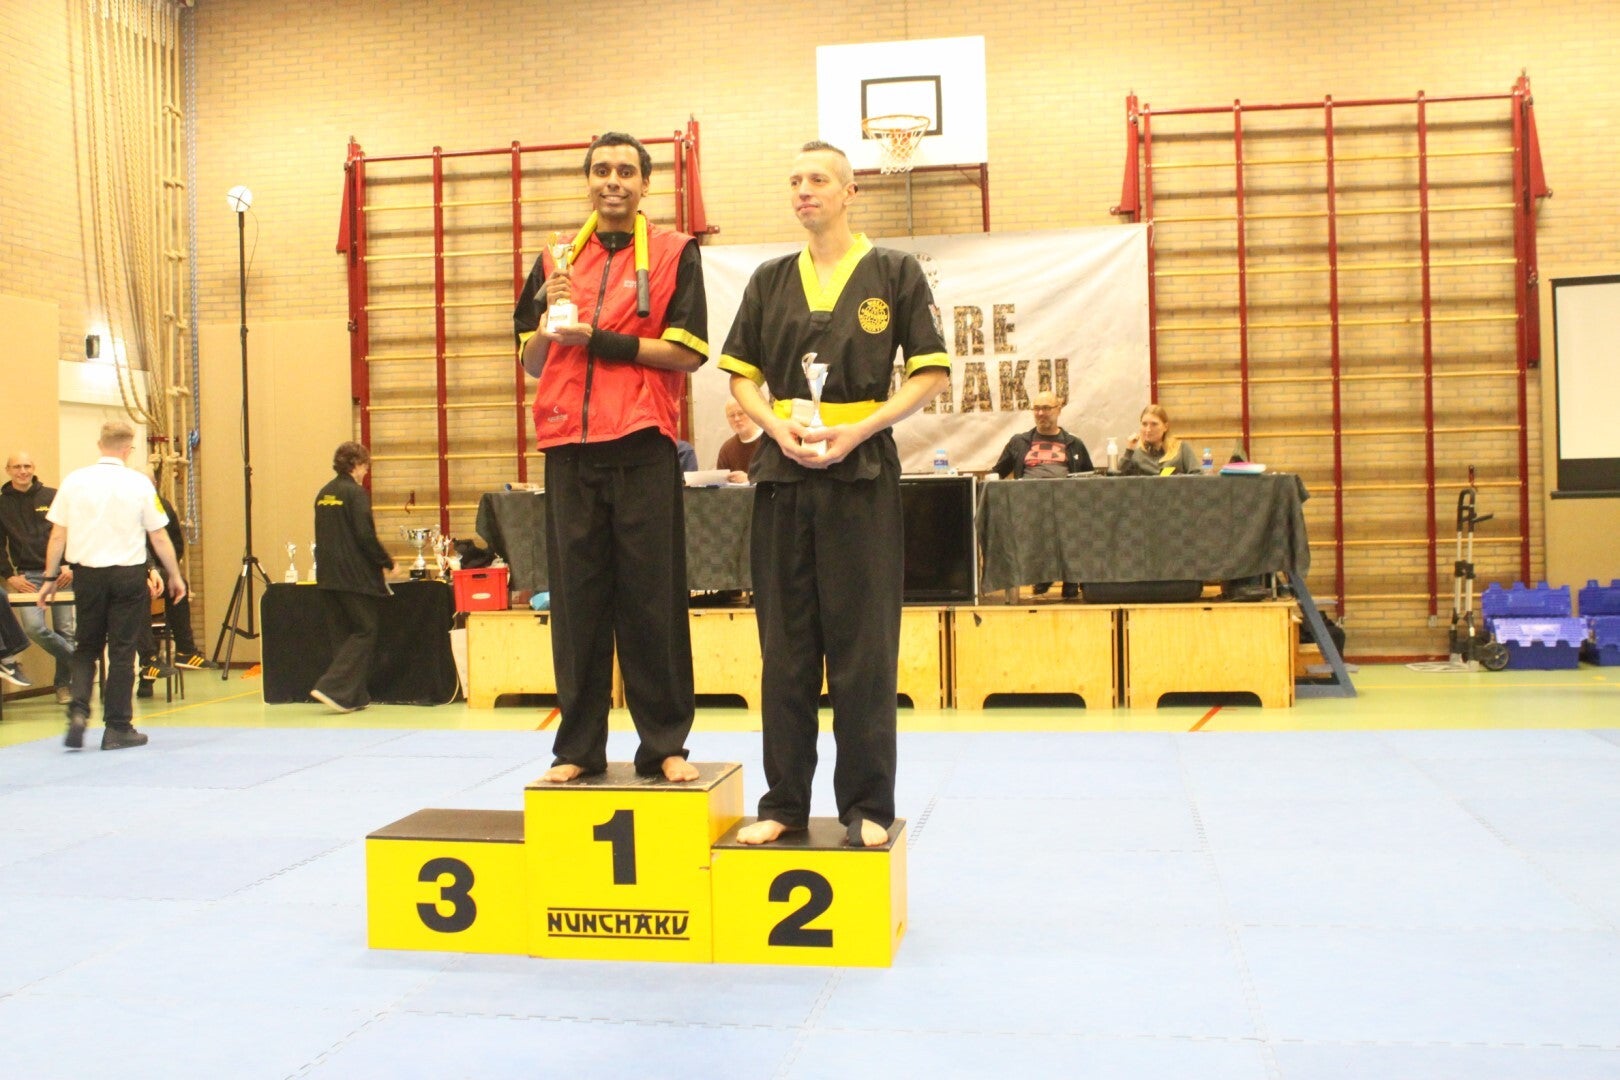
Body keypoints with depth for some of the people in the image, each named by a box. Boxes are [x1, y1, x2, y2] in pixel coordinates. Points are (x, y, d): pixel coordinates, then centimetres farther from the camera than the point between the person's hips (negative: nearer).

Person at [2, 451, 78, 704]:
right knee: (33, 627, -20)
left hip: (61, 572, 0)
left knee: (65, 630, 1)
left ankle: (64, 684, 15)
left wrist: (72, 566, -3)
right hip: (28, 576, 0)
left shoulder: (53, 497, 6)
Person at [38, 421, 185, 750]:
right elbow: (159, 538, -1)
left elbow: (57, 536, 3)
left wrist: (50, 578, 13)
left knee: (86, 647, 17)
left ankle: (78, 711, -1)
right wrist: (175, 576, 12)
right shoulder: (139, 483, -5)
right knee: (122, 652, 5)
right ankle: (118, 728, 10)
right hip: (127, 575, -2)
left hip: (86, 573, 2)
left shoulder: (74, 481, 0)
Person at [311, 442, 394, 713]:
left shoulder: (324, 494, 12)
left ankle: (353, 696, 13)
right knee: (365, 632, 0)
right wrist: (388, 562, -5)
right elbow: (366, 536, -17)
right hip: (355, 576, -8)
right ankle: (332, 687, -11)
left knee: (341, 634, 11)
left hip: (328, 576, 8)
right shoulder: (356, 493, -12)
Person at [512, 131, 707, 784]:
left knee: (651, 597, 0)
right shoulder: (556, 261, 15)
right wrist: (550, 315, -5)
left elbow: (689, 352, -5)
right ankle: (578, 747, 14)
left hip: (643, 445, -3)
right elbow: (532, 363, 14)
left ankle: (664, 746, 10)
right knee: (576, 600, 5)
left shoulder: (673, 253, 4)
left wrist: (596, 339, -9)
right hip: (568, 446, 3)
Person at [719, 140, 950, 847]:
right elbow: (742, 374, 14)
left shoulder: (893, 273, 3)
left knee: (862, 643, -1)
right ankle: (784, 802, 15)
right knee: (785, 642, 6)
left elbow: (932, 373, 0)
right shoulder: (771, 280, 12)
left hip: (861, 470, -3)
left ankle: (866, 804, 10)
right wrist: (777, 425, -7)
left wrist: (860, 429, -12)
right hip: (783, 471, 3)